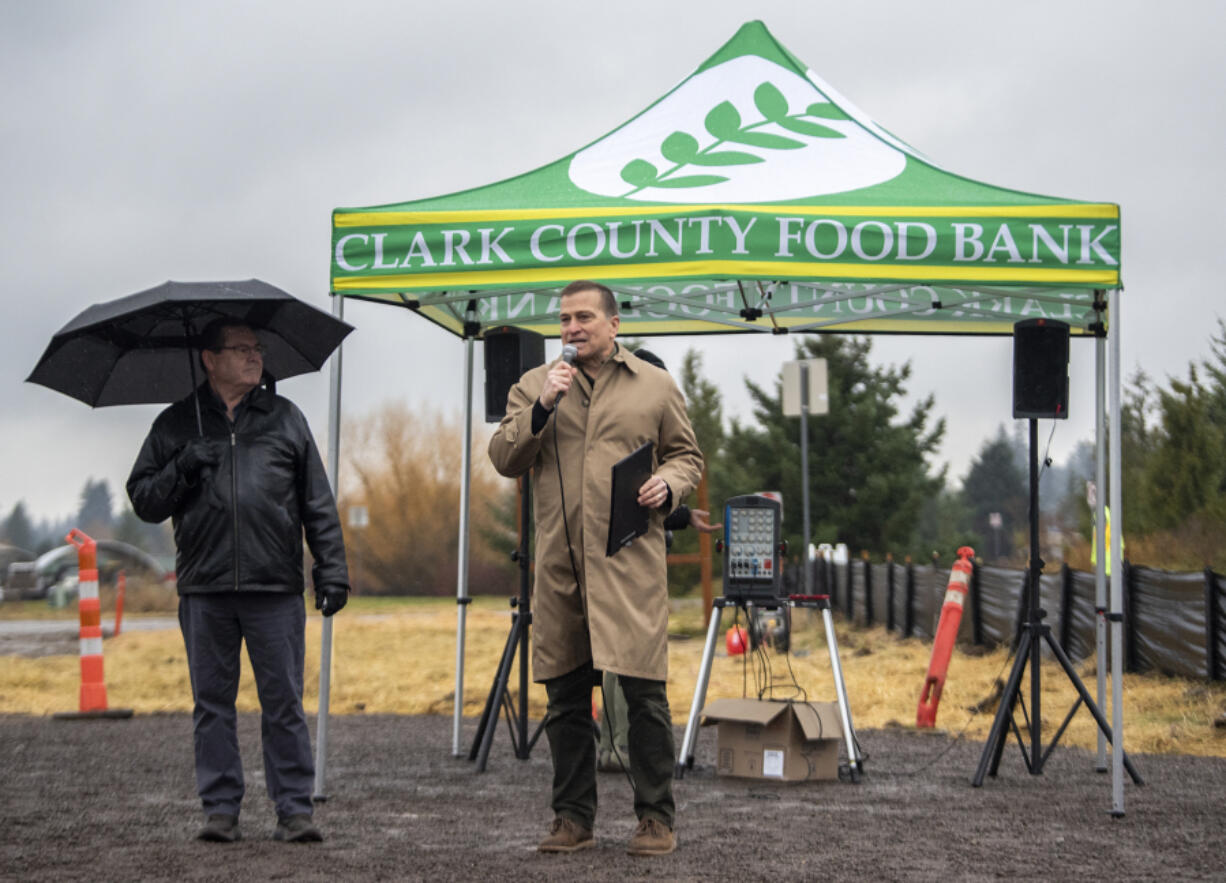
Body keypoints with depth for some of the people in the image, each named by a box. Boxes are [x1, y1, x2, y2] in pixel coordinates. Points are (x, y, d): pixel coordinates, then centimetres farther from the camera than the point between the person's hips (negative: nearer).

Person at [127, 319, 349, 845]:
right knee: (212, 703, 5)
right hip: (204, 590, 1)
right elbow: (143, 501, 9)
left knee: (284, 703, 0)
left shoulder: (284, 418, 12)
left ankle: (294, 809, 4)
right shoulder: (176, 425, 11)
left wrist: (332, 570, 4)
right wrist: (181, 469, -8)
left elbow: (318, 505, 11)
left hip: (275, 587, -1)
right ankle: (221, 809, 11)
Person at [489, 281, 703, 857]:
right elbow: (503, 459, 5)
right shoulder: (535, 386, 13)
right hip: (559, 565, 2)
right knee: (565, 697, 7)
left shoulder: (655, 386, 11)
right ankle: (573, 818, 15)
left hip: (630, 562, -2)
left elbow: (686, 455, 16)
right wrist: (540, 409, -9)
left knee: (644, 692, -6)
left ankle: (656, 819, 2)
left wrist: (668, 485, -5)